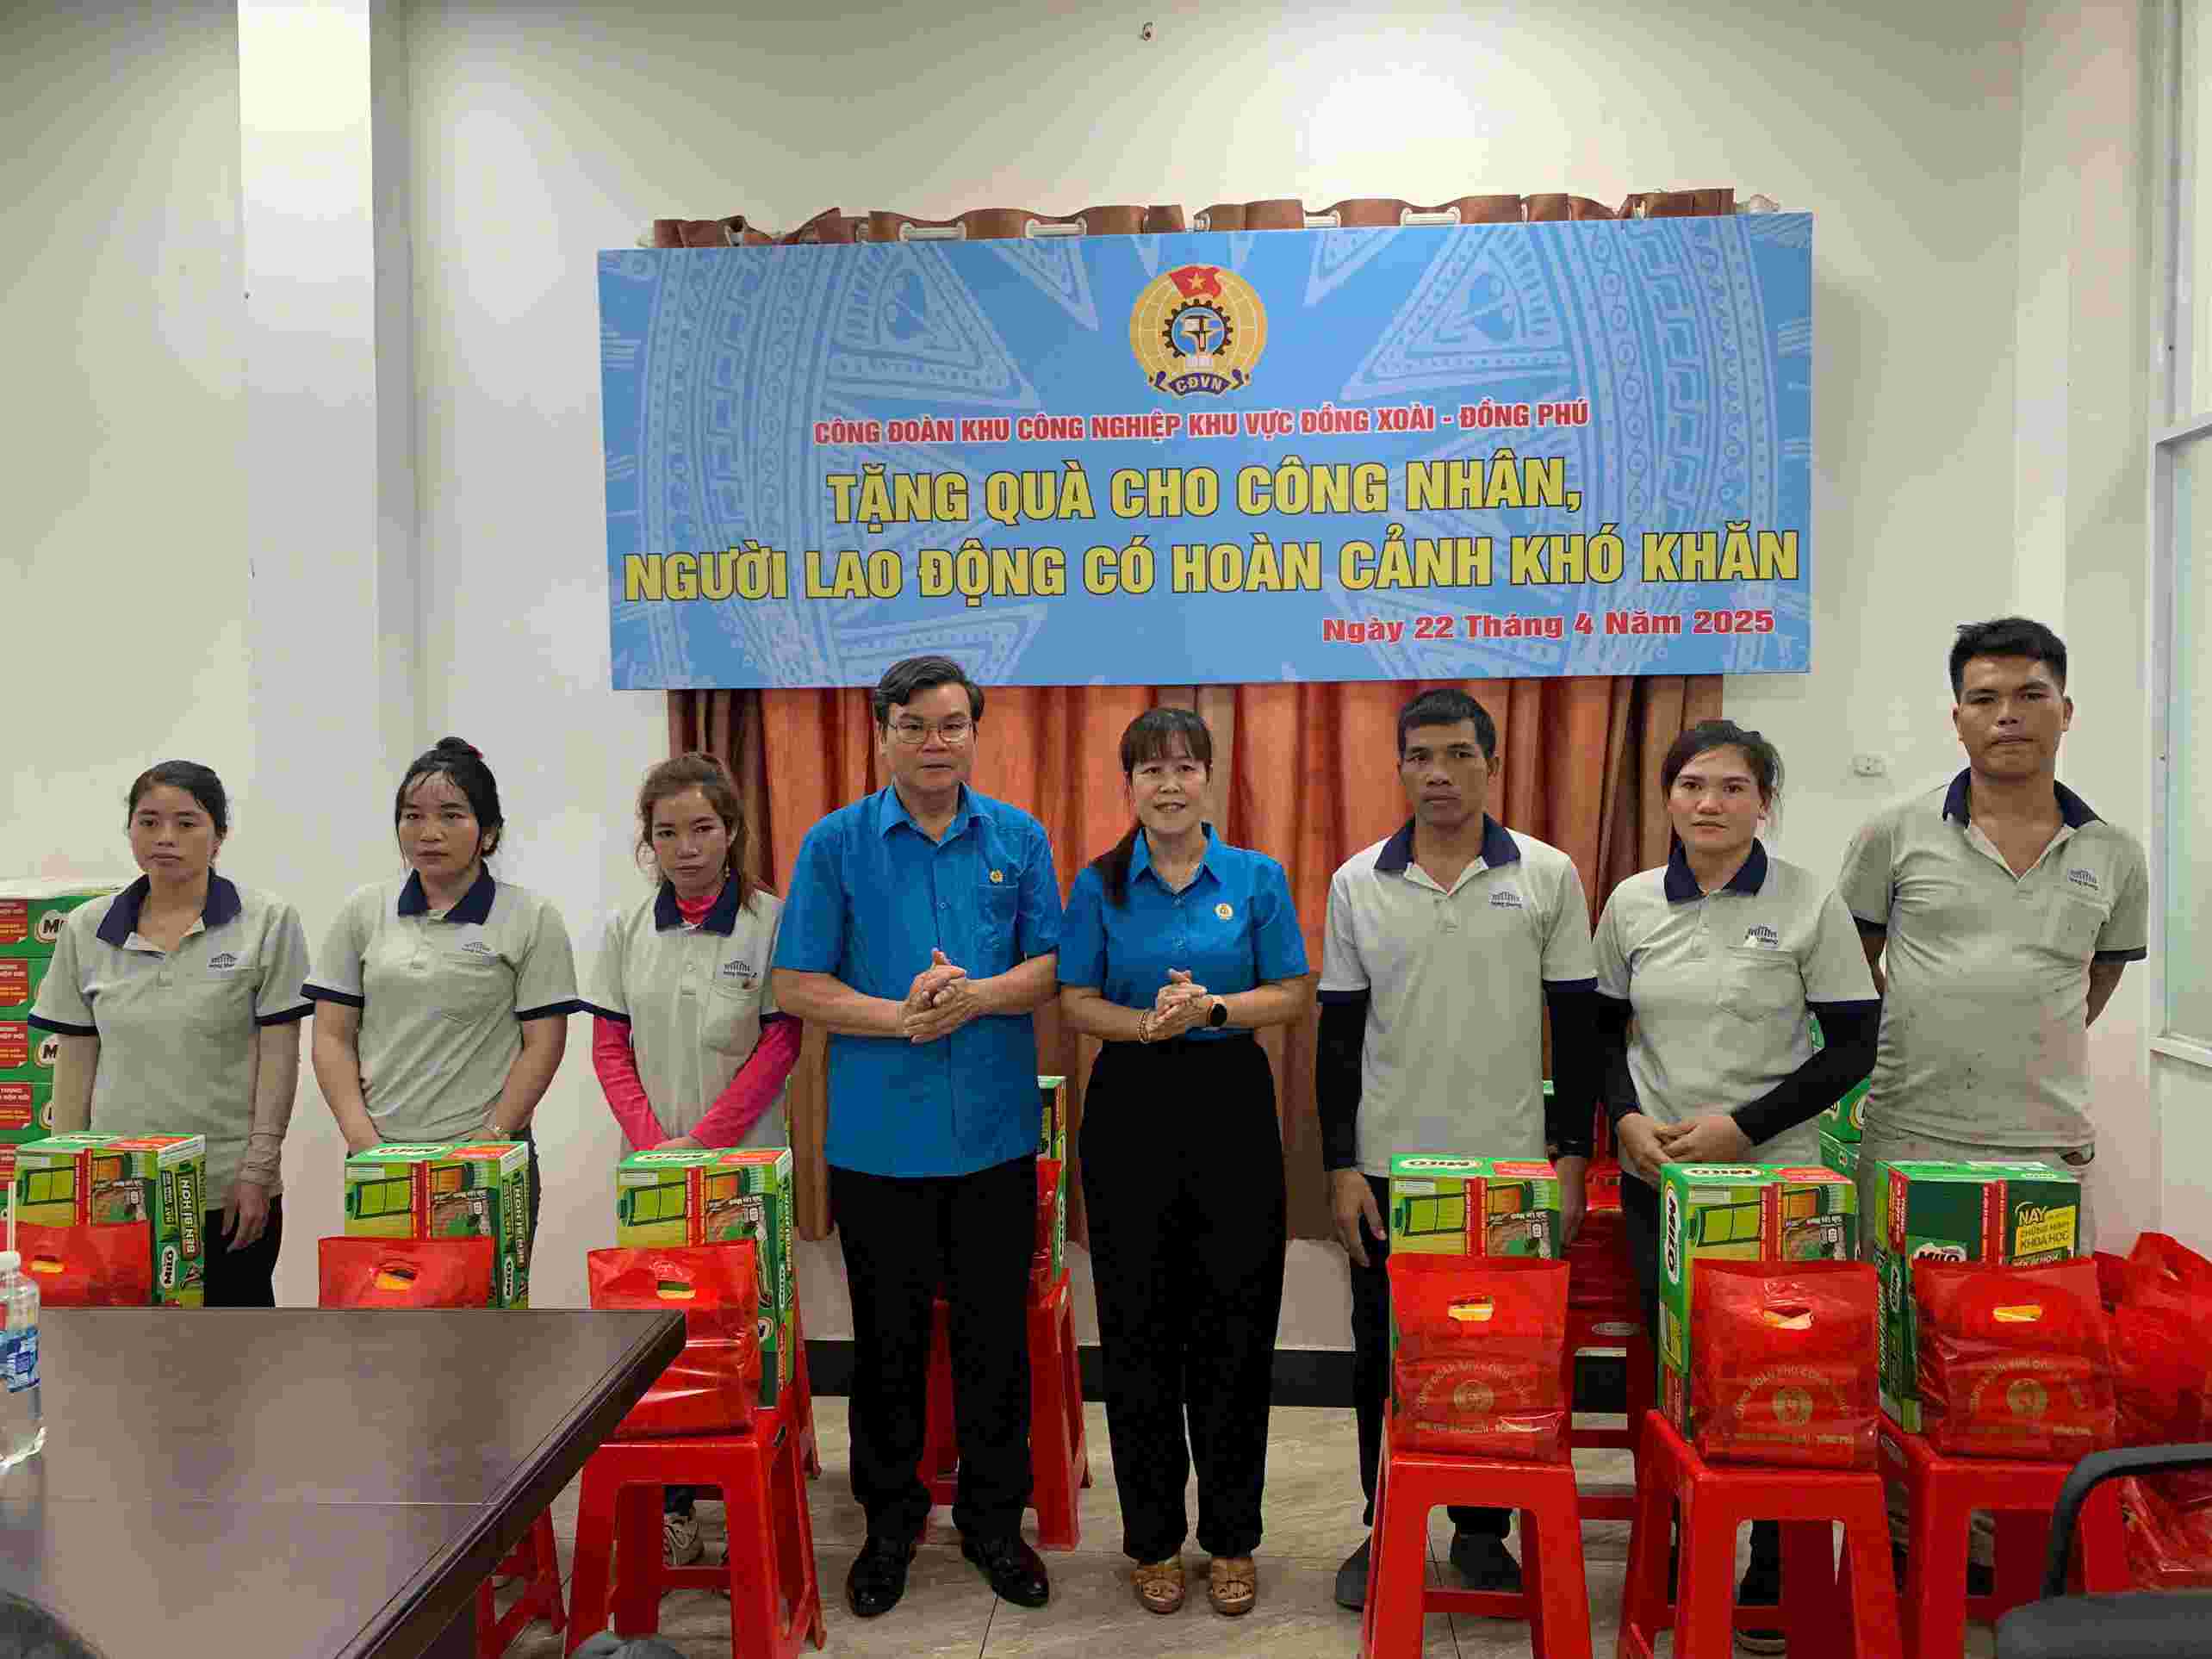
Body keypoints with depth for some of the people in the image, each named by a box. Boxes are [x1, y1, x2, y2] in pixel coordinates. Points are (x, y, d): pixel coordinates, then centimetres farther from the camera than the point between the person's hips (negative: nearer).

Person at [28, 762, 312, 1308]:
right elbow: (76, 1060, 9)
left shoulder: (268, 922, -4)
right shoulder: (86, 928, 6)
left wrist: (259, 1170, -10)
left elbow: (279, 1055, -6)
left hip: (228, 1189, -2)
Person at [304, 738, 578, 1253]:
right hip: (377, 1155, 3)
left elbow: (542, 1045, -4)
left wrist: (490, 1141, -10)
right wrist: (362, 1137, -4)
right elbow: (333, 1037, 7)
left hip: (486, 1156, -2)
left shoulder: (531, 919, -1)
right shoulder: (363, 911, 8)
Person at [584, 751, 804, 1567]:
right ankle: (673, 1504, 17)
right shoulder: (627, 930, 4)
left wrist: (704, 1140, -13)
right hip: (652, 1162, 3)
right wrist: (654, 1141, -8)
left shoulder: (771, 920, -5)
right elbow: (609, 1047, 5)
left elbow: (780, 1045, -7)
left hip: (746, 1162, -2)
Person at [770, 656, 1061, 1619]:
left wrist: (977, 995, -17)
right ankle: (891, 1521, 30)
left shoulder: (1020, 840, 4)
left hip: (996, 1134, 1)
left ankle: (993, 1520, 29)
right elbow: (796, 987, -5)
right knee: (888, 1340, 11)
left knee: (996, 1336, 11)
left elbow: (1051, 967, 2)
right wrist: (901, 1016, -18)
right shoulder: (836, 844, -2)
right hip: (879, 1136, -1)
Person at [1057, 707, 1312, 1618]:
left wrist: (1214, 1008, -16)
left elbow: (1290, 996, 2)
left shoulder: (1257, 878, 2)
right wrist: (1144, 1022, -18)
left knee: (1234, 1324, 5)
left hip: (1232, 1104, 0)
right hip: (1131, 1108, 0)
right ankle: (1152, 1536, 23)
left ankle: (1231, 1536, 23)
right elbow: (1075, 1000, 1)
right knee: (1139, 1328, 6)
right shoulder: (1100, 884, 3)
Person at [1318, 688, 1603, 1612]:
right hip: (1390, 1166, 1)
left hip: (1510, 1164, -1)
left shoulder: (1548, 876, -2)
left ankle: (1483, 1530, 28)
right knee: (1384, 1360, 10)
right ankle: (1385, 1528, 27)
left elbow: (1579, 1026, 2)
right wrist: (1340, 1168, -2)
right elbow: (1340, 1035, 2)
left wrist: (1572, 1156, -2)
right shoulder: (1358, 884, 1)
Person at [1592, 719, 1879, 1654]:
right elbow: (1603, 1031, 11)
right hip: (1656, 1179, 3)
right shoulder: (1631, 903, 3)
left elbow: (1853, 1046, -5)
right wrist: (1626, 1119, -6)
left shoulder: (1810, 905, -6)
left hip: (1773, 1177, -2)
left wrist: (1744, 1125, -13)